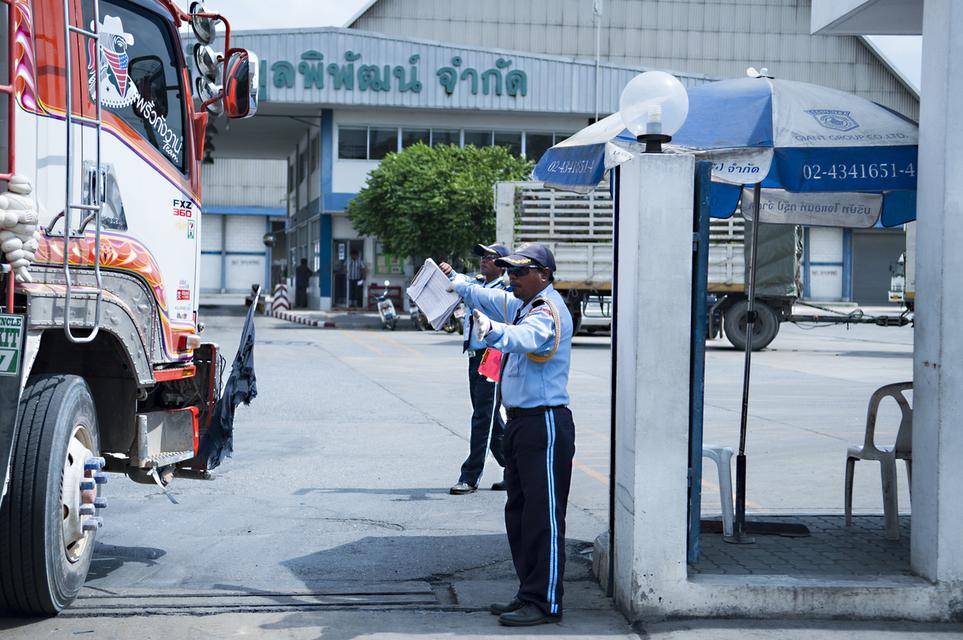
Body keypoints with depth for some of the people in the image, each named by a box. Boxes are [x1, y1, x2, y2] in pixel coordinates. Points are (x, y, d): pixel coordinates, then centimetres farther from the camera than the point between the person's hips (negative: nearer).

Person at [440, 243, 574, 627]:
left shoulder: (548, 311, -17)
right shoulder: (521, 304, 14)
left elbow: (526, 336, -39)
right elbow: (488, 298, 33)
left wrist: (493, 332, -55)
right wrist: (455, 280, 32)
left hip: (545, 425, -11)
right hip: (520, 422, 11)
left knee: (543, 516, -7)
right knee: (519, 512, 15)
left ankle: (545, 603, -3)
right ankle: (528, 595, 23)